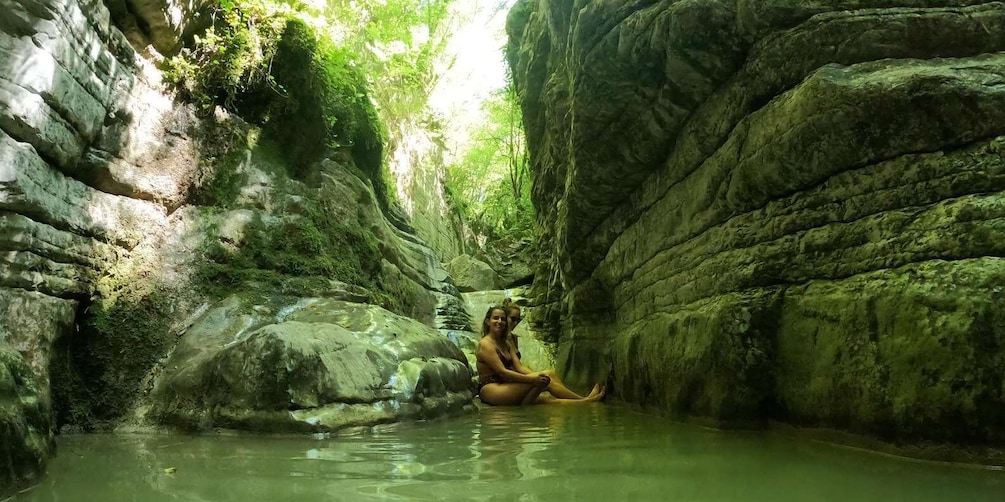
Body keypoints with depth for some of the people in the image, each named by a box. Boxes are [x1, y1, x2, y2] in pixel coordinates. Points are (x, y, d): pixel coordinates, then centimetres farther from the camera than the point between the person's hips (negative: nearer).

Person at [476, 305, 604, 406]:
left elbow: (519, 367, 8)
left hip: (503, 388, 9)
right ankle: (585, 400, -14)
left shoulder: (506, 344, 19)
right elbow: (502, 371, -18)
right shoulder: (485, 344, -9)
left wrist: (535, 375, -12)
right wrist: (530, 378, -23)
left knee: (547, 399, -9)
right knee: (544, 380, -20)